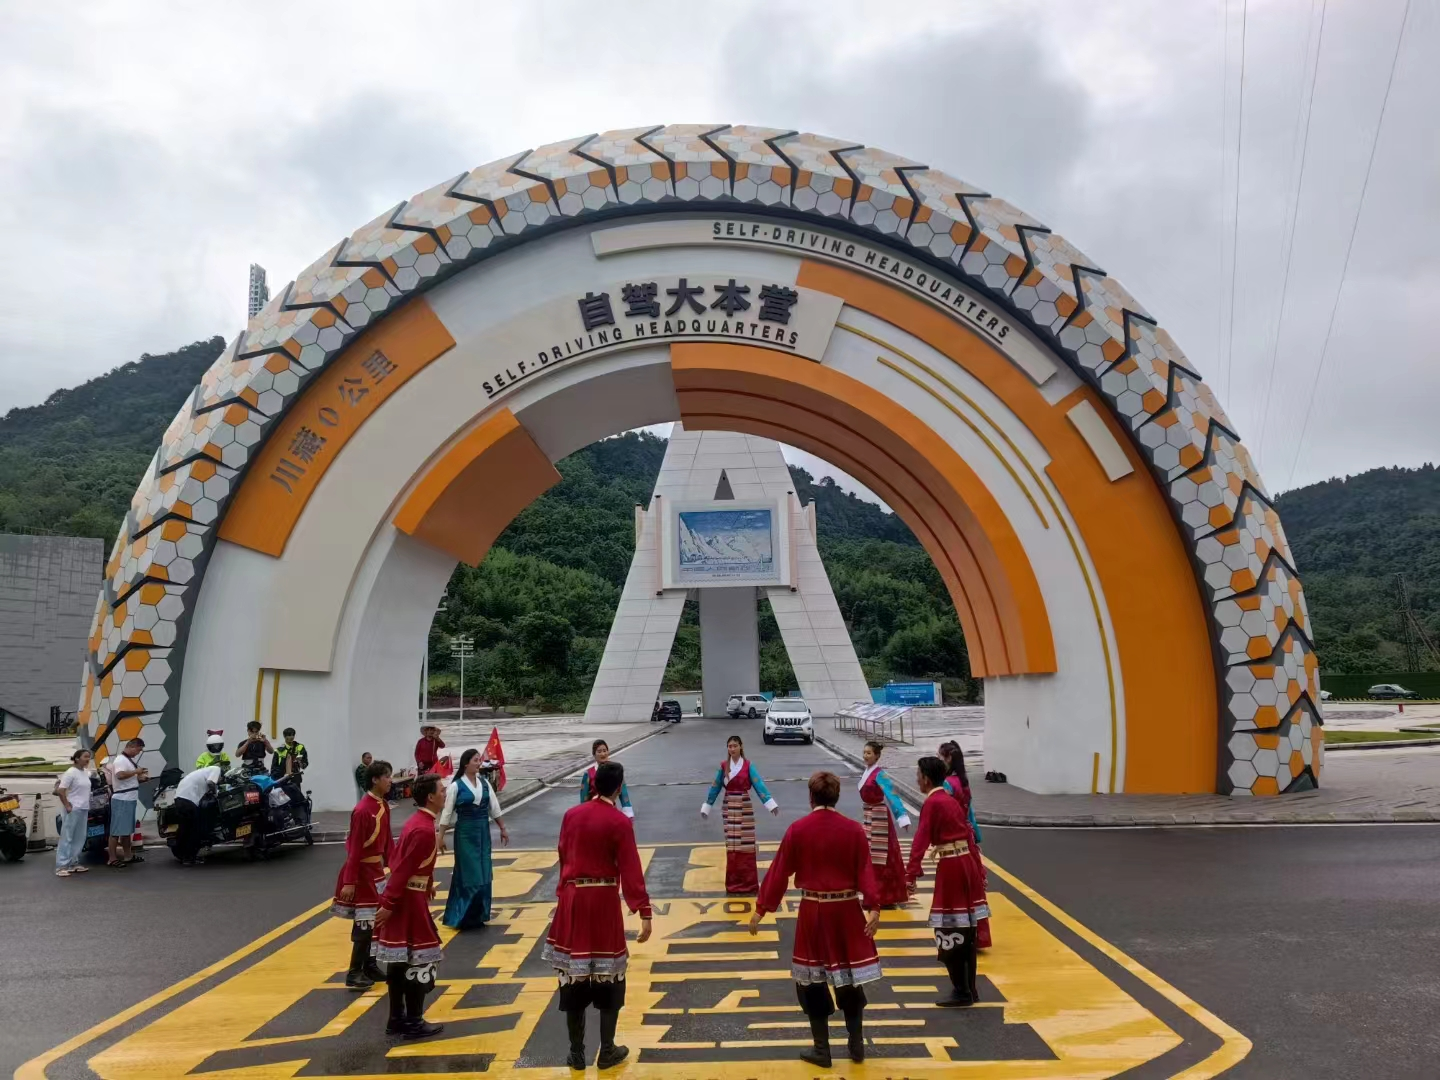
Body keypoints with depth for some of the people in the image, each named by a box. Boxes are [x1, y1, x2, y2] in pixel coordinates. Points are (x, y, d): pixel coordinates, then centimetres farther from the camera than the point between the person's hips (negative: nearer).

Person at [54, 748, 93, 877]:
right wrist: (67, 806, -19)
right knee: (67, 837, -5)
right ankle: (61, 866, -3)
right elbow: (60, 790, -18)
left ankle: (73, 863, 22)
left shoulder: (86, 772, 11)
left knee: (80, 838, 13)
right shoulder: (71, 772, -14)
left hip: (84, 809, 8)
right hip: (73, 809, -8)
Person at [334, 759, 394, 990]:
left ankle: (370, 965, 25)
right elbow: (355, 848, -22)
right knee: (365, 923, -4)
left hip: (377, 869, 9)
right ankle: (354, 973, 6)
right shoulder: (362, 810, -23)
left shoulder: (383, 804, 4)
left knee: (378, 920, 14)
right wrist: (349, 882, -20)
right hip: (363, 871, -9)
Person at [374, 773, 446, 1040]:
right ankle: (414, 1023, 7)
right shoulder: (424, 830, -22)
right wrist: (389, 904, -22)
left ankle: (397, 1019, 24)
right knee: (419, 961, -1)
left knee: (399, 962, 15)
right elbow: (403, 868, -24)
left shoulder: (416, 821, 10)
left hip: (403, 897, 10)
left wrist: (426, 885, 25)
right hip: (409, 901, -10)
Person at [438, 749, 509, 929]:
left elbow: (494, 808, 9)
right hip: (465, 832, -5)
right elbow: (447, 813, -7)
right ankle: (462, 916, 12)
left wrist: (503, 829, 9)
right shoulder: (456, 786, -10)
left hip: (483, 831, 5)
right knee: (468, 873, -1)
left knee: (483, 873, 8)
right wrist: (441, 837, -9)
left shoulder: (485, 783, 3)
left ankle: (477, 915, 21)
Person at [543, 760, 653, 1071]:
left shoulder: (571, 815, 3)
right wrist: (645, 913, -14)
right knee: (610, 977, 11)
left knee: (574, 976, 12)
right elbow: (631, 870, -15)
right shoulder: (619, 822, -12)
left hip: (572, 899, 4)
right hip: (604, 901, -4)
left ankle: (576, 1054, 21)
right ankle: (607, 1052, 19)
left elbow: (563, 858, 11)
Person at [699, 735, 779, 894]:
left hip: (745, 808, -2)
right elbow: (715, 787, 8)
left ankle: (748, 882, 6)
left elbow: (759, 785, -11)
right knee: (731, 846, 5)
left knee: (747, 845, -1)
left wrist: (771, 804, -20)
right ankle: (734, 882, 14)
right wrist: (706, 807, 10)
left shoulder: (748, 766, -5)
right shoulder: (723, 766, 2)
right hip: (729, 808, 2)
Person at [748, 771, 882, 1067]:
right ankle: (856, 1046, 24)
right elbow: (866, 872, -9)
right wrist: (873, 908, -10)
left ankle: (821, 1050, 17)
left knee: (812, 980, 11)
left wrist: (761, 909, 1)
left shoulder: (797, 829, -7)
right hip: (847, 910, 2)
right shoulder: (854, 829, -4)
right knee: (850, 978, 15)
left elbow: (779, 872, -4)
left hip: (813, 911, -2)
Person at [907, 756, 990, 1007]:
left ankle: (961, 993, 6)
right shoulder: (951, 800, 13)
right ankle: (970, 989, 23)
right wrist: (975, 868, 25)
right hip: (965, 862, 9)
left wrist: (912, 873, -27)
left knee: (950, 935, 0)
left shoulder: (931, 803, -13)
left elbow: (921, 839, -21)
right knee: (965, 933, 15)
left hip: (950, 866, -9)